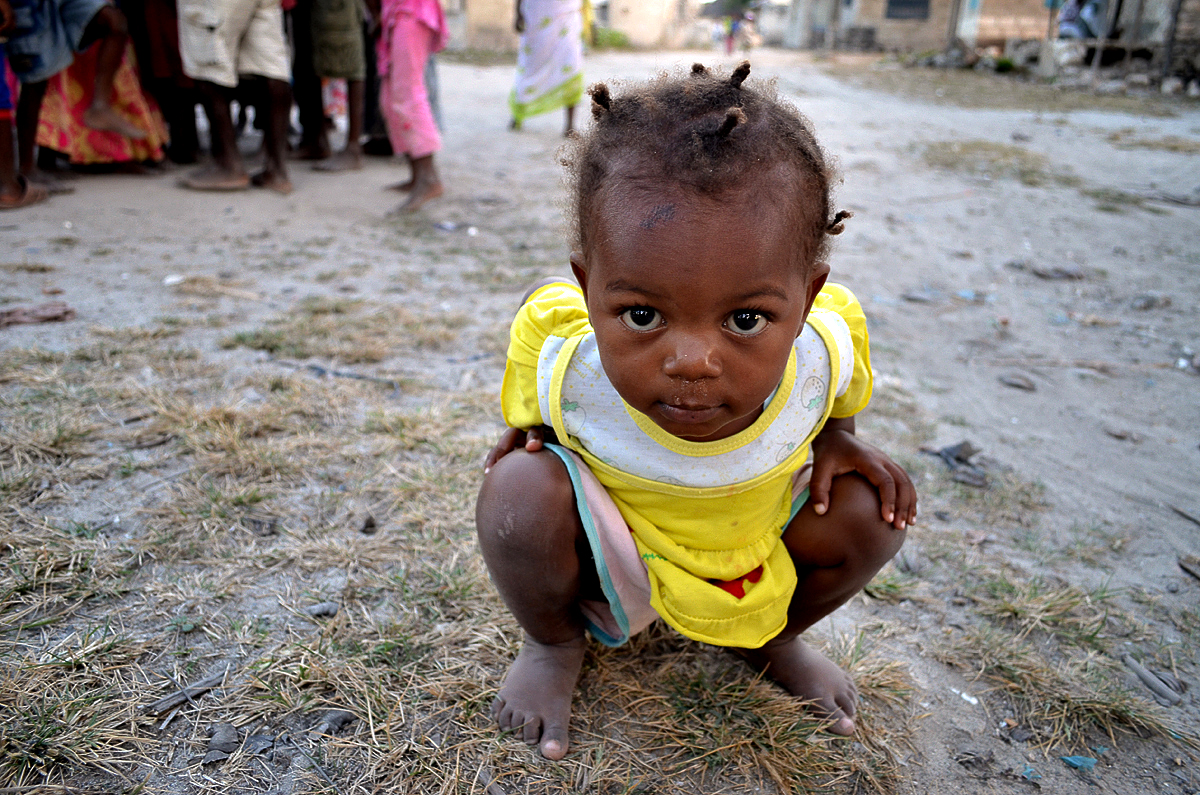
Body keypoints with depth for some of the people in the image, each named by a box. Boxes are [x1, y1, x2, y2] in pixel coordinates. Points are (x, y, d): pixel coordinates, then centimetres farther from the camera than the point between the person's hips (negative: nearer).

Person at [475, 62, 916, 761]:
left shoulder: (827, 347, -28)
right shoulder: (560, 350, -33)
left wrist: (834, 438, -14)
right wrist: (529, 436, -21)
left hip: (761, 554, 3)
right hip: (612, 560, -2)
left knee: (868, 509, -13)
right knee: (522, 489, -29)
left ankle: (777, 634, 19)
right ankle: (555, 642, 6)